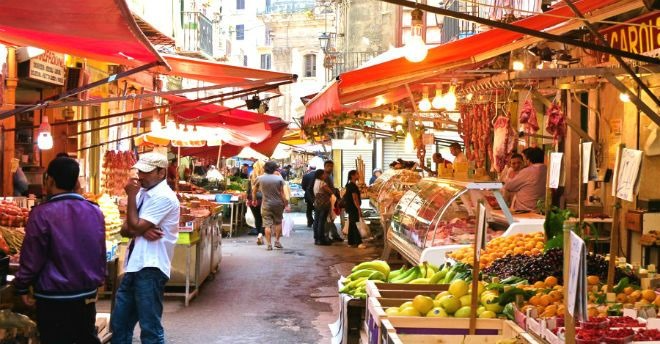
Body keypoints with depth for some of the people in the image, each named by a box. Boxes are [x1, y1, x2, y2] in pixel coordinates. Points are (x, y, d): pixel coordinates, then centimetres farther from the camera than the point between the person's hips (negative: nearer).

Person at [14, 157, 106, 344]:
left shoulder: (43, 214, -16)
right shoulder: (95, 211, 2)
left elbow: (32, 258, -11)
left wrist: (22, 287, 3)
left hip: (54, 299, -5)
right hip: (88, 296, 5)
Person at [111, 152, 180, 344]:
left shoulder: (163, 197, -14)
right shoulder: (143, 193, 13)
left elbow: (135, 228, -17)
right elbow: (125, 229, 9)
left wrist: (131, 196, -10)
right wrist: (143, 230, -12)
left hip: (150, 269, -9)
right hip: (134, 266, 9)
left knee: (150, 329, -1)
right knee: (119, 324, 17)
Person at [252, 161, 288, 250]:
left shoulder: (260, 178, -2)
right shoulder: (279, 178, -7)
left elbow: (254, 191, 9)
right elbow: (282, 193, -8)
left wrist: (254, 200, 24)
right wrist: (285, 203, 2)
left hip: (266, 204, 0)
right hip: (278, 203, 0)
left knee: (267, 224, 1)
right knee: (278, 222, 17)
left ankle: (269, 245, -1)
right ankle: (277, 241, 13)